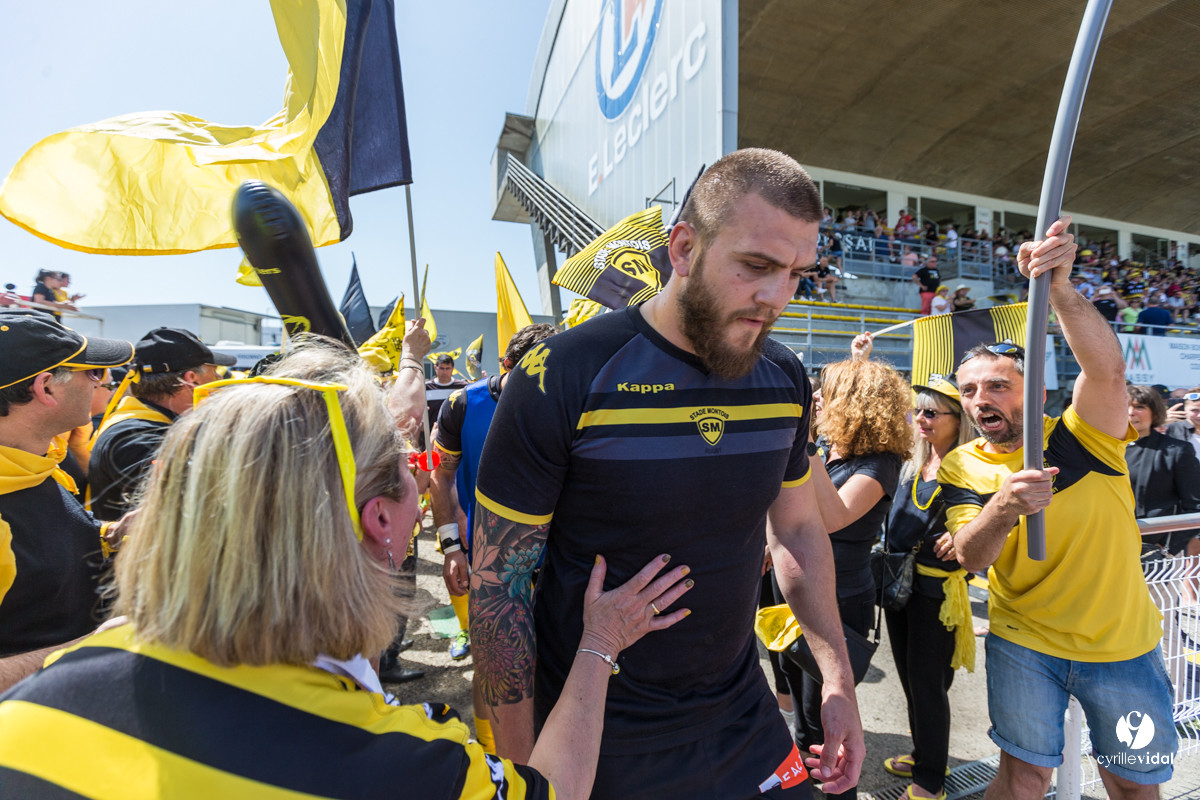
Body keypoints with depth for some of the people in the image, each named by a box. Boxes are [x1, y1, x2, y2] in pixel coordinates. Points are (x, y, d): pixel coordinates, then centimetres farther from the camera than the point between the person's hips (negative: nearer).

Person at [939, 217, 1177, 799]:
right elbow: (970, 557, -20)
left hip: (1121, 645, 0)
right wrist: (1004, 509, -40)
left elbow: (1107, 369, -34)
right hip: (1023, 643, 0)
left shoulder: (1081, 436, -13)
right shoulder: (961, 467, -8)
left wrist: (1059, 287, -47)